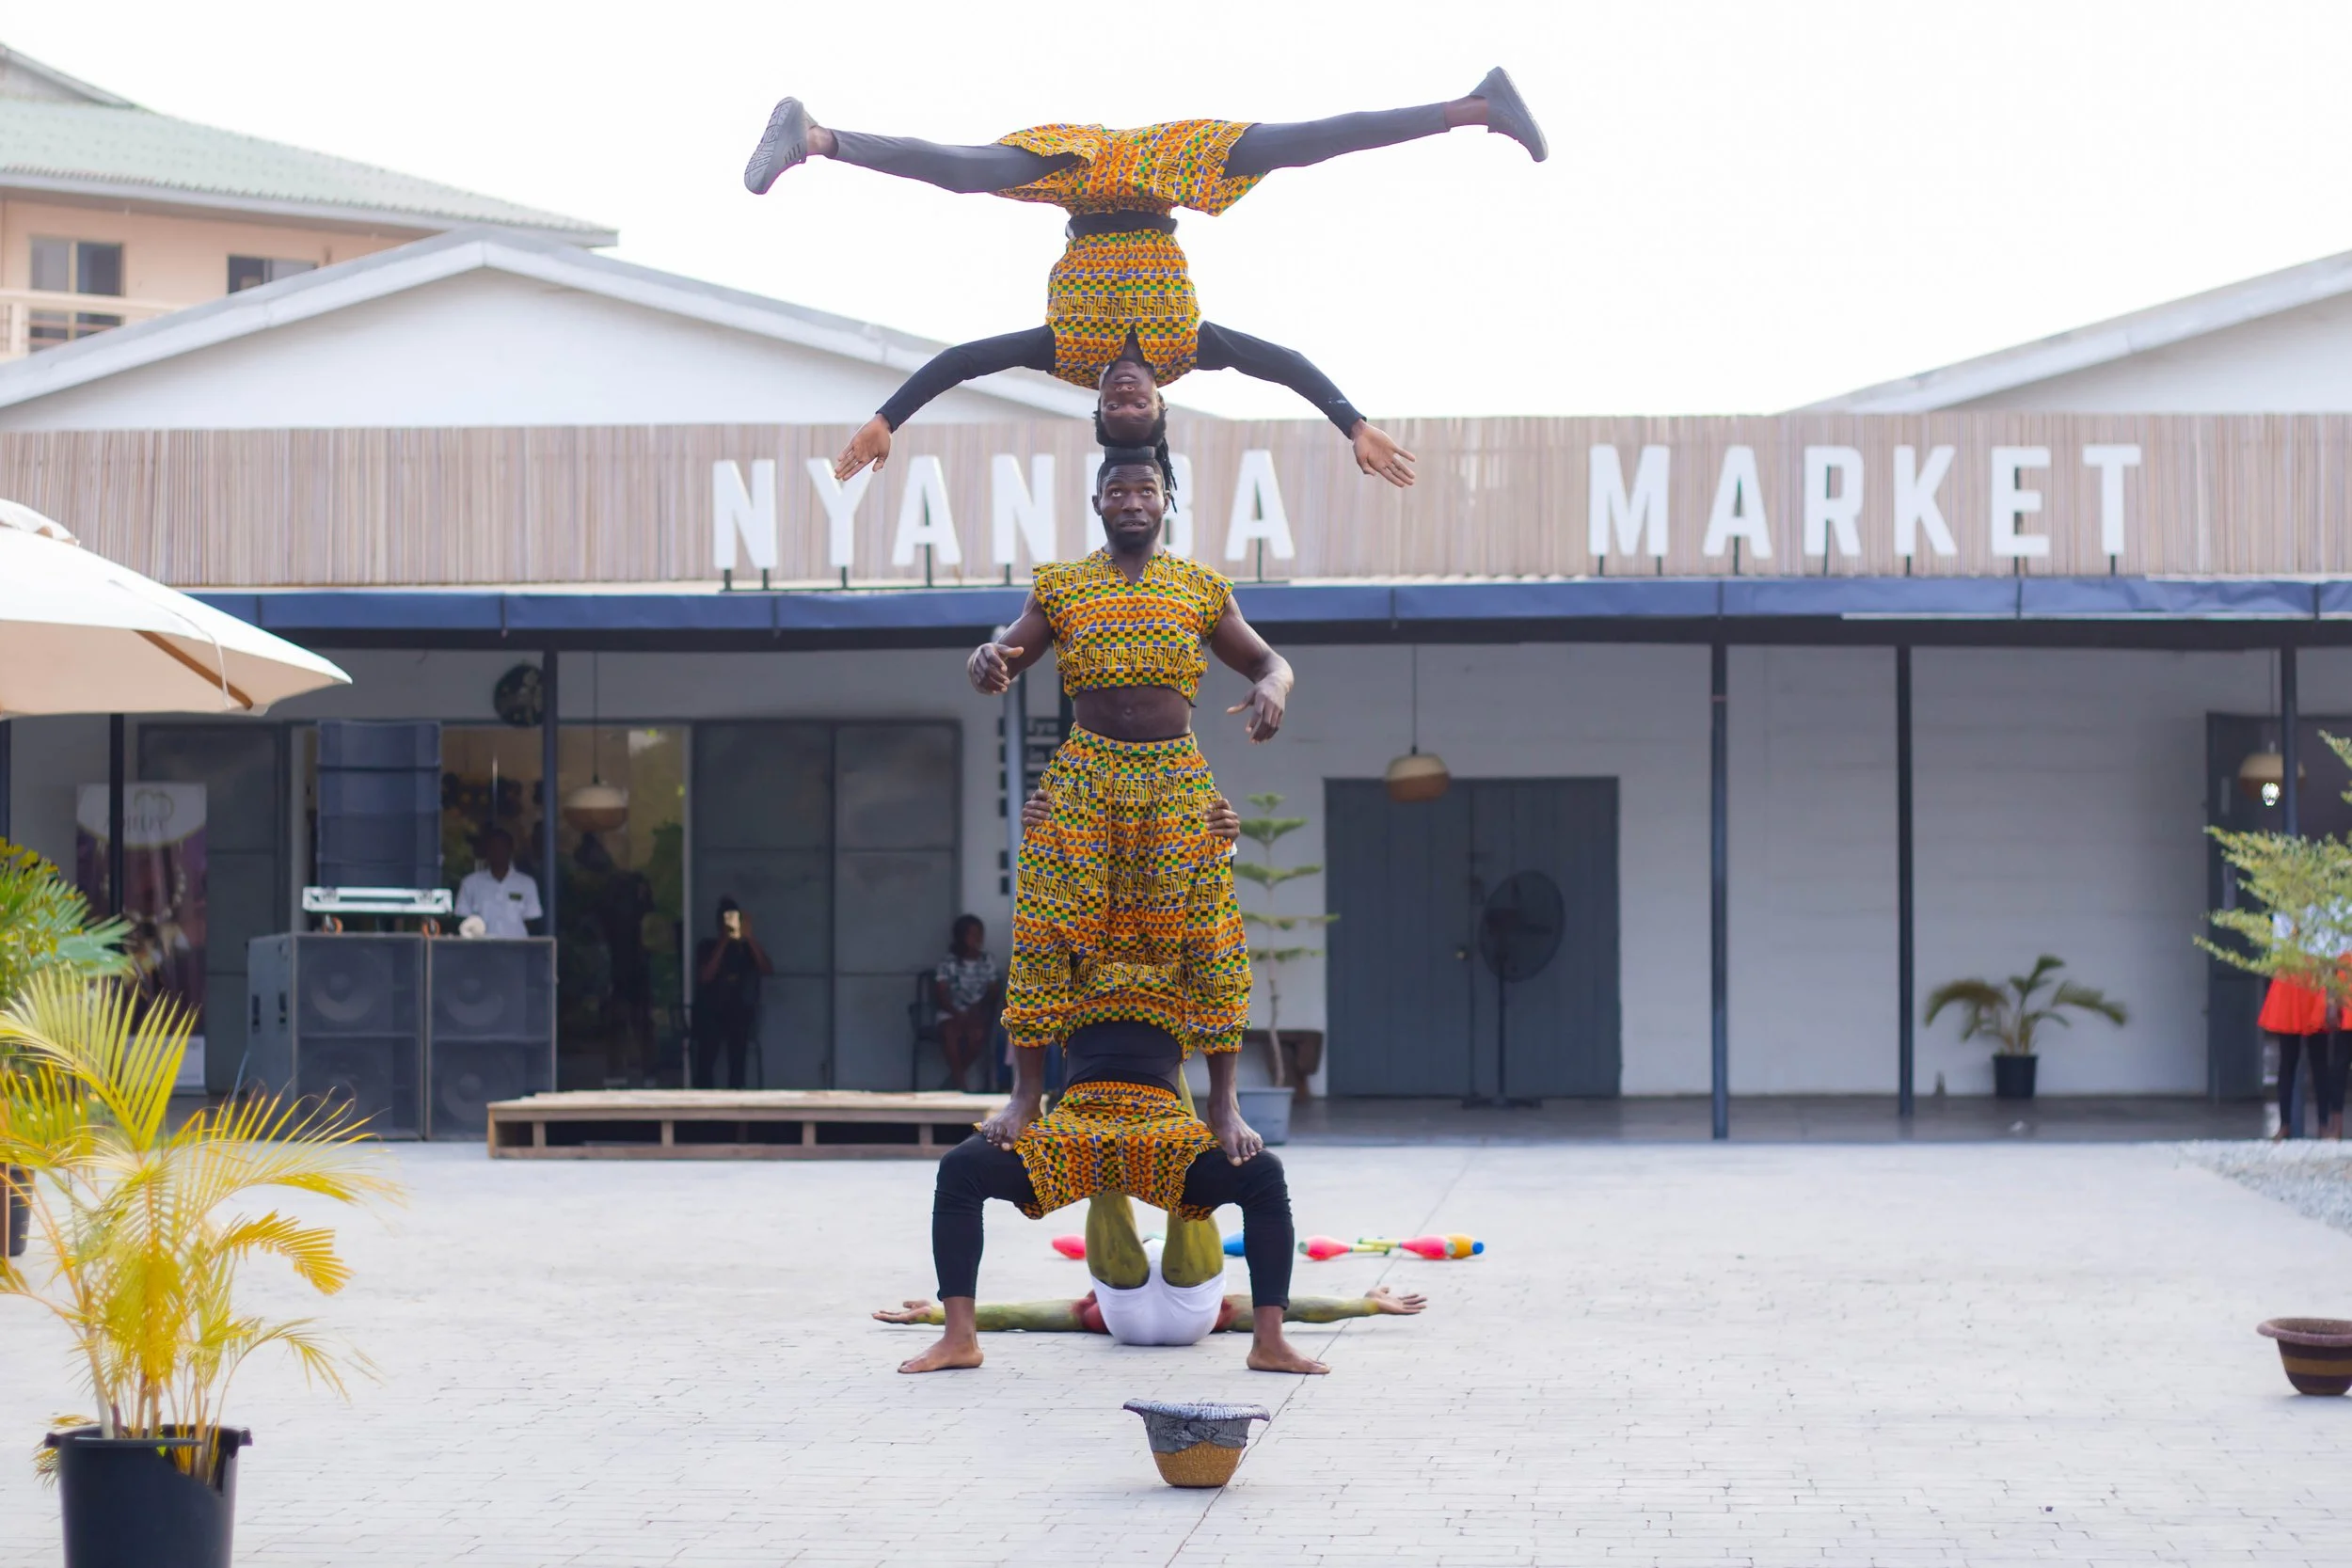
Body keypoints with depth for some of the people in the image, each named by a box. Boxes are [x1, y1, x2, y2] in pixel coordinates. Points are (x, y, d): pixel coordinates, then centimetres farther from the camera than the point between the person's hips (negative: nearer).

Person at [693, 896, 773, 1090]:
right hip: (711, 1013, -1)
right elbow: (705, 976, -11)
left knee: (737, 1064, -6)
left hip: (741, 1013, 1)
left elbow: (768, 970, -8)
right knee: (705, 1064, -12)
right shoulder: (707, 946, 5)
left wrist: (749, 938, -13)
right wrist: (723, 943, -11)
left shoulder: (749, 946, 9)